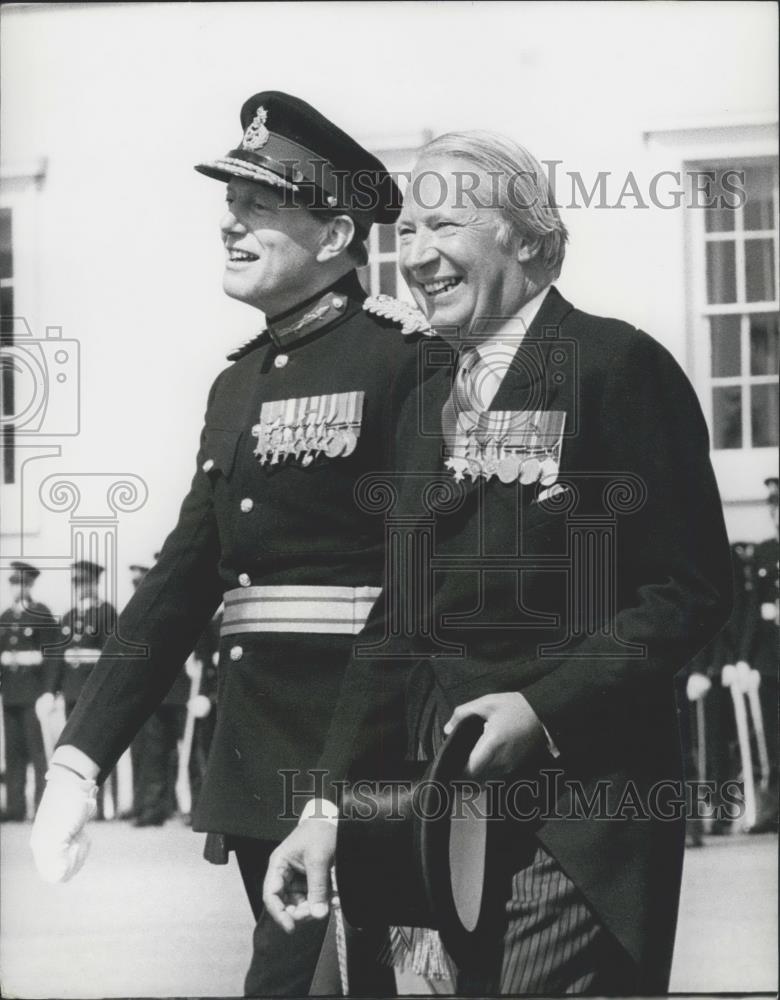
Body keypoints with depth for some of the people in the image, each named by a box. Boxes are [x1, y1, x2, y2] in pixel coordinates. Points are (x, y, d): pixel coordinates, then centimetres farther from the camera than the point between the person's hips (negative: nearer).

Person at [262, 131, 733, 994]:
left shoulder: (617, 365, -7)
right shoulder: (427, 400, 13)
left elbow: (693, 589, -11)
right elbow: (398, 619, 13)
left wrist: (545, 708, -19)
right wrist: (328, 803, 4)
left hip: (577, 794, -6)